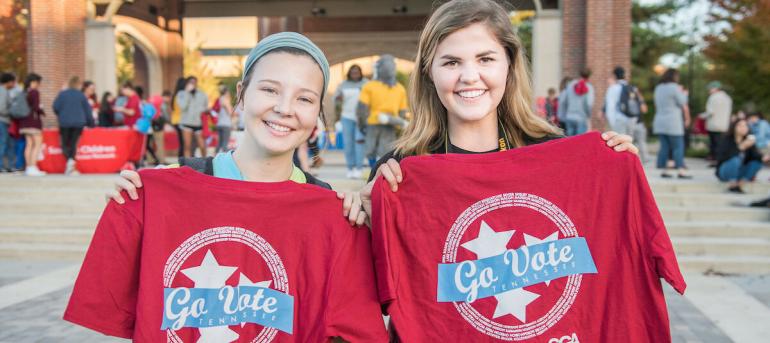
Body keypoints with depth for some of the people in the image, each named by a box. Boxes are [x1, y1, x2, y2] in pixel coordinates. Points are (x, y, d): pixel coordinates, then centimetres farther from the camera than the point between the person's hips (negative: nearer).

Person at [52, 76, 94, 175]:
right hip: (78, 123, 1)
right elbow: (87, 110, 6)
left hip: (65, 123, -1)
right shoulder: (81, 95, 3)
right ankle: (71, 160, -22)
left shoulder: (62, 94, 0)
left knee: (65, 144, 7)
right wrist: (90, 123, 15)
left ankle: (69, 159, -18)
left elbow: (55, 107, -3)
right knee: (73, 143, 2)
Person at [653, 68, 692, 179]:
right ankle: (681, 171, -6)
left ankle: (664, 170, 6)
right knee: (678, 147, -3)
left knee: (664, 147, 8)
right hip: (673, 123, -7)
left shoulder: (658, 87, 13)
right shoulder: (674, 87, -10)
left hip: (659, 122, 7)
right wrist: (683, 94, 9)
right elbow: (683, 104, -7)